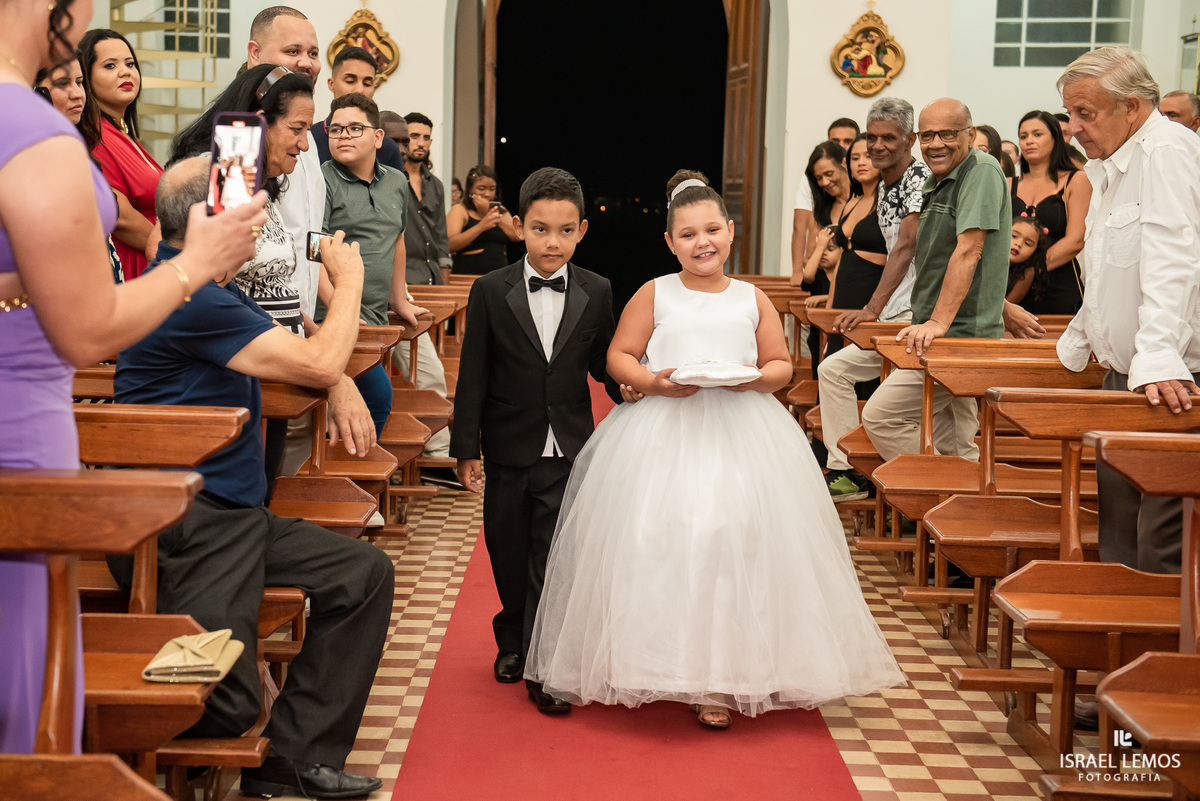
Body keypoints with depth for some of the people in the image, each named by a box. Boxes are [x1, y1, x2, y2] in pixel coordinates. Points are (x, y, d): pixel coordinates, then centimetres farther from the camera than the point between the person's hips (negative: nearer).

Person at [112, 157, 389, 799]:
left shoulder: (217, 290, 15)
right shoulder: (188, 298, -18)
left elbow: (299, 351, 28)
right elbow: (318, 361, -15)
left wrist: (341, 385, 7)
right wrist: (349, 278, 1)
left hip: (234, 514, 11)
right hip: (181, 524, -11)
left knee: (365, 572, 2)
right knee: (224, 708, -19)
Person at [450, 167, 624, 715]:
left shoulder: (596, 293, -1)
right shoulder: (490, 292, -5)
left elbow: (603, 363, 9)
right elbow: (473, 376, -3)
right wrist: (466, 448, -4)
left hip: (568, 450, -1)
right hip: (509, 449, 1)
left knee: (552, 561, -4)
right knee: (509, 554, 15)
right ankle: (513, 641, 37)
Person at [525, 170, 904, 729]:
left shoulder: (752, 299, 10)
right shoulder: (654, 295, 6)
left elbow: (783, 363, 13)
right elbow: (618, 356, 6)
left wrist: (759, 377, -9)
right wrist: (653, 382, -13)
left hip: (741, 434, 1)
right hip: (663, 434, -1)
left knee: (732, 541, -7)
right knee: (659, 545, -6)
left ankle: (718, 682, 0)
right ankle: (658, 667, 12)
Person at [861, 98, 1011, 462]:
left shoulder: (982, 171, -11)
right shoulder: (934, 183, 18)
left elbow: (968, 252, -21)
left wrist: (938, 322, -26)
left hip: (963, 334, -10)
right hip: (945, 335, 10)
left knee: (879, 415, -11)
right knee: (955, 448, 10)